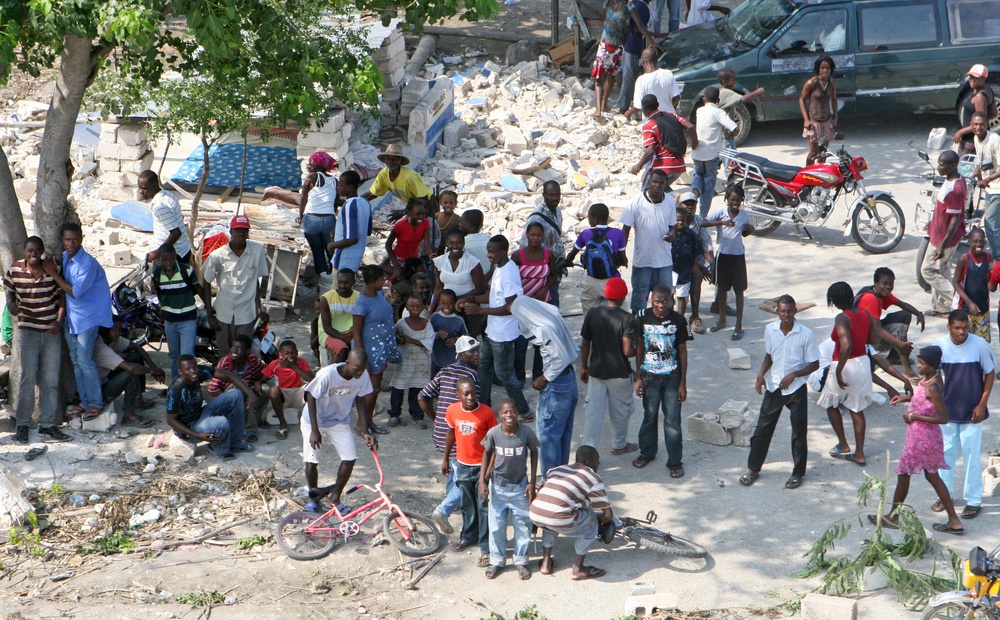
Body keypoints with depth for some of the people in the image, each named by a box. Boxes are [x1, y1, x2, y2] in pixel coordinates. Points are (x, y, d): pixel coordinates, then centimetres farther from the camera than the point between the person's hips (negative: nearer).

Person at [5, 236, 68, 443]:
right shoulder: (14, 271, -3)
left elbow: (62, 296, 6)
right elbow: (9, 294, 8)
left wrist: (59, 321, -6)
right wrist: (13, 307, -14)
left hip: (52, 331, 2)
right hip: (28, 331, -2)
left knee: (50, 380, 4)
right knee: (27, 377, -4)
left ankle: (48, 425, 11)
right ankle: (22, 424, 8)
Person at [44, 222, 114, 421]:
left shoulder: (88, 263, -21)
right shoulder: (64, 258, 5)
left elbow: (75, 292, -24)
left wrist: (54, 274, -21)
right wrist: (54, 272, -3)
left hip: (87, 316, -8)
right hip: (71, 317, 8)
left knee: (85, 361, -10)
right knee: (76, 360, 11)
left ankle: (96, 403, 1)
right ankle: (85, 401, 21)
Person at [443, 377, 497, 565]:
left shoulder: (487, 412, -17)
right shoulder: (452, 410, -7)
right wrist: (446, 459, 14)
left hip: (482, 467, -4)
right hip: (462, 466, 4)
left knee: (484, 507, 1)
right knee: (467, 504, 20)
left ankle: (486, 548, 8)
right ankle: (469, 536, 41)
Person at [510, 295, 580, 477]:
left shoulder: (545, 329, -24)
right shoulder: (552, 317, 4)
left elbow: (560, 358, -26)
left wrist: (545, 379, -13)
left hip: (555, 386, -10)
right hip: (568, 379, 10)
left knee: (548, 433, 2)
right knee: (563, 431, 20)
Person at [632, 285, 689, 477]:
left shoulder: (678, 320, -9)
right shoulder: (642, 318, -6)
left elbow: (682, 351, -2)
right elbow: (639, 348, 3)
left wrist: (683, 383, -2)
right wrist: (638, 377, 2)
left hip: (672, 376, -1)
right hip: (649, 376, 1)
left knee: (672, 420, 0)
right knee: (649, 416, 14)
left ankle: (675, 461, 10)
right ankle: (647, 452, 34)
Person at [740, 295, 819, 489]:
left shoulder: (806, 334, -14)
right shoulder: (770, 330, -3)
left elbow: (814, 364, -8)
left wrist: (794, 374, -22)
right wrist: (761, 375, -4)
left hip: (796, 389, -3)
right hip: (773, 387, 3)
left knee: (799, 432, 6)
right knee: (763, 428, 8)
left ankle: (797, 473, 21)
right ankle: (753, 469, 22)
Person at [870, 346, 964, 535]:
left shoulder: (932, 387, -26)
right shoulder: (931, 379, 2)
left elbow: (943, 418, -27)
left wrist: (914, 416, -22)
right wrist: (907, 398, 7)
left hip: (921, 438, -9)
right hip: (928, 436, 9)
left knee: (903, 474, 8)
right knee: (932, 475, 16)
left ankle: (893, 517, 25)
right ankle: (954, 521, 19)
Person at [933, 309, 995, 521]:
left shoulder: (979, 345, -15)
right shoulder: (940, 345, -9)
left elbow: (990, 373, -4)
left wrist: (982, 404, -8)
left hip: (972, 412, -2)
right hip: (947, 410, 2)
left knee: (972, 455, 3)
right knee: (946, 452, 13)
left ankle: (974, 501, 14)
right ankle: (944, 494, 29)